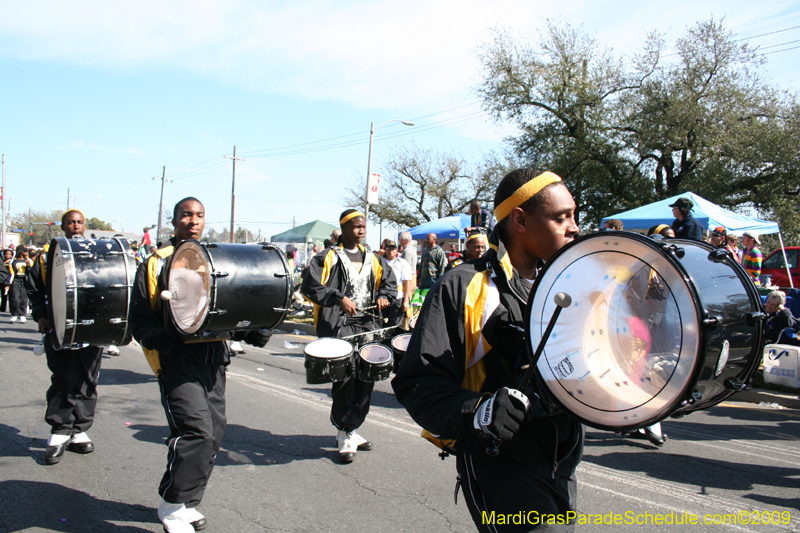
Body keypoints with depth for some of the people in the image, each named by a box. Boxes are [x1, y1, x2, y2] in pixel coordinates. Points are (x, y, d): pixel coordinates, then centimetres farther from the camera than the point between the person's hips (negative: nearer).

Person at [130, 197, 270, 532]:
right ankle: (172, 506, 4)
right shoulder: (157, 264, 2)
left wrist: (251, 333, 1)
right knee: (197, 432, -15)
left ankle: (188, 502, 25)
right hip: (177, 360, -5)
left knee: (213, 434, 7)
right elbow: (140, 323, -3)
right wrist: (169, 336, -23)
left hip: (213, 360, 5)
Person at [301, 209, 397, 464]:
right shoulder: (328, 257, -1)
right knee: (345, 377, -12)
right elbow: (310, 286, -11)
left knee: (366, 377, 6)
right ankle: (344, 435, 2)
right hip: (337, 325, -6)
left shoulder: (372, 258, 16)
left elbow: (390, 279, 26)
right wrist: (339, 298, -19)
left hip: (366, 323, 6)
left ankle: (351, 429, 23)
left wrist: (384, 296, 5)